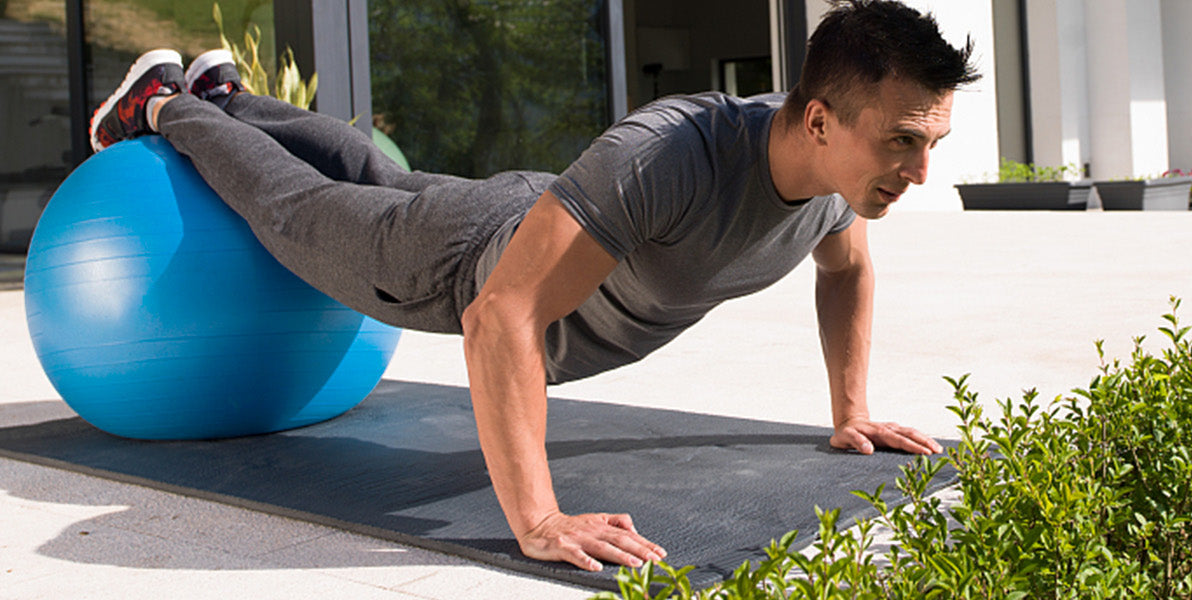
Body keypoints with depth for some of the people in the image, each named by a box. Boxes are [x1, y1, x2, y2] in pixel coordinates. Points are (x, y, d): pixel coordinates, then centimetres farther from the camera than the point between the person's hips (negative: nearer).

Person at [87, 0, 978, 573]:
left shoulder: (836, 158, -24)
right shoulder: (665, 158, -50)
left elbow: (848, 265, 1)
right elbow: (499, 321, -52)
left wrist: (851, 413, -1)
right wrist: (537, 523, -55)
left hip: (557, 227, 7)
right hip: (470, 264, -7)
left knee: (376, 178, 33)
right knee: (295, 208, 21)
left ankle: (226, 96, 59)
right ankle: (163, 104, 49)